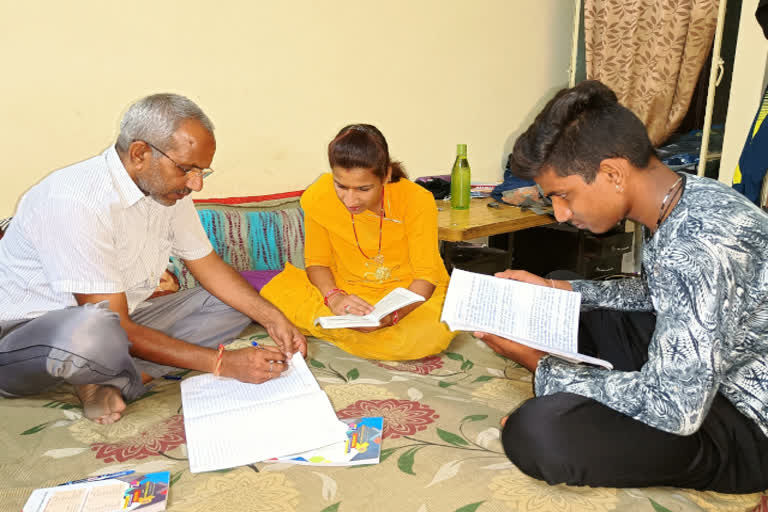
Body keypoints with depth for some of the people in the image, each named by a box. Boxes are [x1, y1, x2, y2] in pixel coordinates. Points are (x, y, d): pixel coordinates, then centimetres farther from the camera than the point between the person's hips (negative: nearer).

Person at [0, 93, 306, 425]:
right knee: (93, 330, -42)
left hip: (116, 324, 8)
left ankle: (111, 382, -13)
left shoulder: (167, 186, -4)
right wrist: (221, 363, -26)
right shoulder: (77, 202, -29)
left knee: (232, 304, -2)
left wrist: (272, 318, -6)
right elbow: (115, 328, -27)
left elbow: (209, 266, 8)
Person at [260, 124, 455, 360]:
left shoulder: (417, 201, -23)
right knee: (274, 293, -20)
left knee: (432, 333, -35)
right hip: (348, 292, 1)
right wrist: (334, 297, -26)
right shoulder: (317, 198, -17)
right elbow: (317, 263, -3)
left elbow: (426, 276, -16)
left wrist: (392, 315, -35)